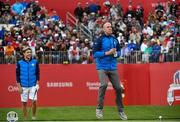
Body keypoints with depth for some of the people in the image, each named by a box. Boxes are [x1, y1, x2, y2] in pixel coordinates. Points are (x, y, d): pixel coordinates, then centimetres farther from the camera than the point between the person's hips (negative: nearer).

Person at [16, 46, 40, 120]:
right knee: (24, 103, 3)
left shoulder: (35, 62, 2)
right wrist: (19, 87, -4)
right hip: (23, 86, 0)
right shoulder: (19, 63, -1)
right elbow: (17, 75, 2)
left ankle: (33, 116, 7)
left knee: (34, 101, -9)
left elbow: (37, 74, 6)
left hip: (33, 86, 0)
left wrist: (37, 84, -1)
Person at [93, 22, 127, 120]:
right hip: (102, 68, -5)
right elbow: (94, 53, -10)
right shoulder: (99, 40, -5)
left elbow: (119, 51, 20)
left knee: (118, 88, 2)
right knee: (104, 84, -26)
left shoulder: (115, 40, 10)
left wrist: (116, 53, -3)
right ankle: (99, 108, -14)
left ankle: (121, 111, 16)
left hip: (113, 68, 5)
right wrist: (107, 53, -16)